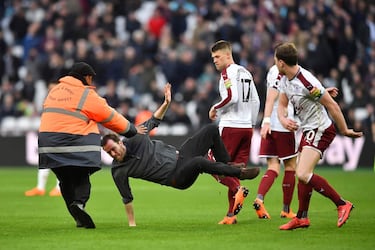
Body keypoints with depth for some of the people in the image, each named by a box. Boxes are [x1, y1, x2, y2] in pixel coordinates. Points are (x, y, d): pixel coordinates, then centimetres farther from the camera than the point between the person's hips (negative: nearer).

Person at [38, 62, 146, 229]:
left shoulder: (55, 90, 16)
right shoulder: (86, 94, -3)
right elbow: (109, 117, 2)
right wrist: (132, 130, 13)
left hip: (48, 144, 5)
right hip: (74, 144, -5)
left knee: (66, 181, 13)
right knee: (81, 178, 5)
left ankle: (79, 219, 8)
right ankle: (79, 203, -24)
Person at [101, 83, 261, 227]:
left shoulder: (135, 138, -3)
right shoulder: (119, 172, -11)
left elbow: (153, 122, 14)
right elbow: (127, 199, -1)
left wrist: (166, 103, 4)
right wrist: (132, 224, -1)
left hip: (180, 154, 6)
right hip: (176, 178, -6)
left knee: (211, 130, -3)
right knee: (199, 162, -38)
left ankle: (226, 165, 11)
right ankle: (239, 173, -18)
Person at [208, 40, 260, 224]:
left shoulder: (228, 72, -7)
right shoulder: (246, 73, 16)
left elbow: (232, 97, -20)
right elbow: (256, 101, 19)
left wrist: (215, 108, -5)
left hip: (230, 126, -8)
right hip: (246, 127, 8)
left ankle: (238, 189, -24)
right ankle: (231, 214, 1)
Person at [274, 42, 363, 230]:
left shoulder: (307, 82, -25)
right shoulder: (286, 80, 3)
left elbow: (332, 105, -19)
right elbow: (281, 104, 15)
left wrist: (344, 130, -10)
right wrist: (283, 119, -9)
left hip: (320, 130, -10)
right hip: (308, 130, 10)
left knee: (303, 174, -19)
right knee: (301, 174, 13)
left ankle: (342, 204, -11)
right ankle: (302, 218, 23)